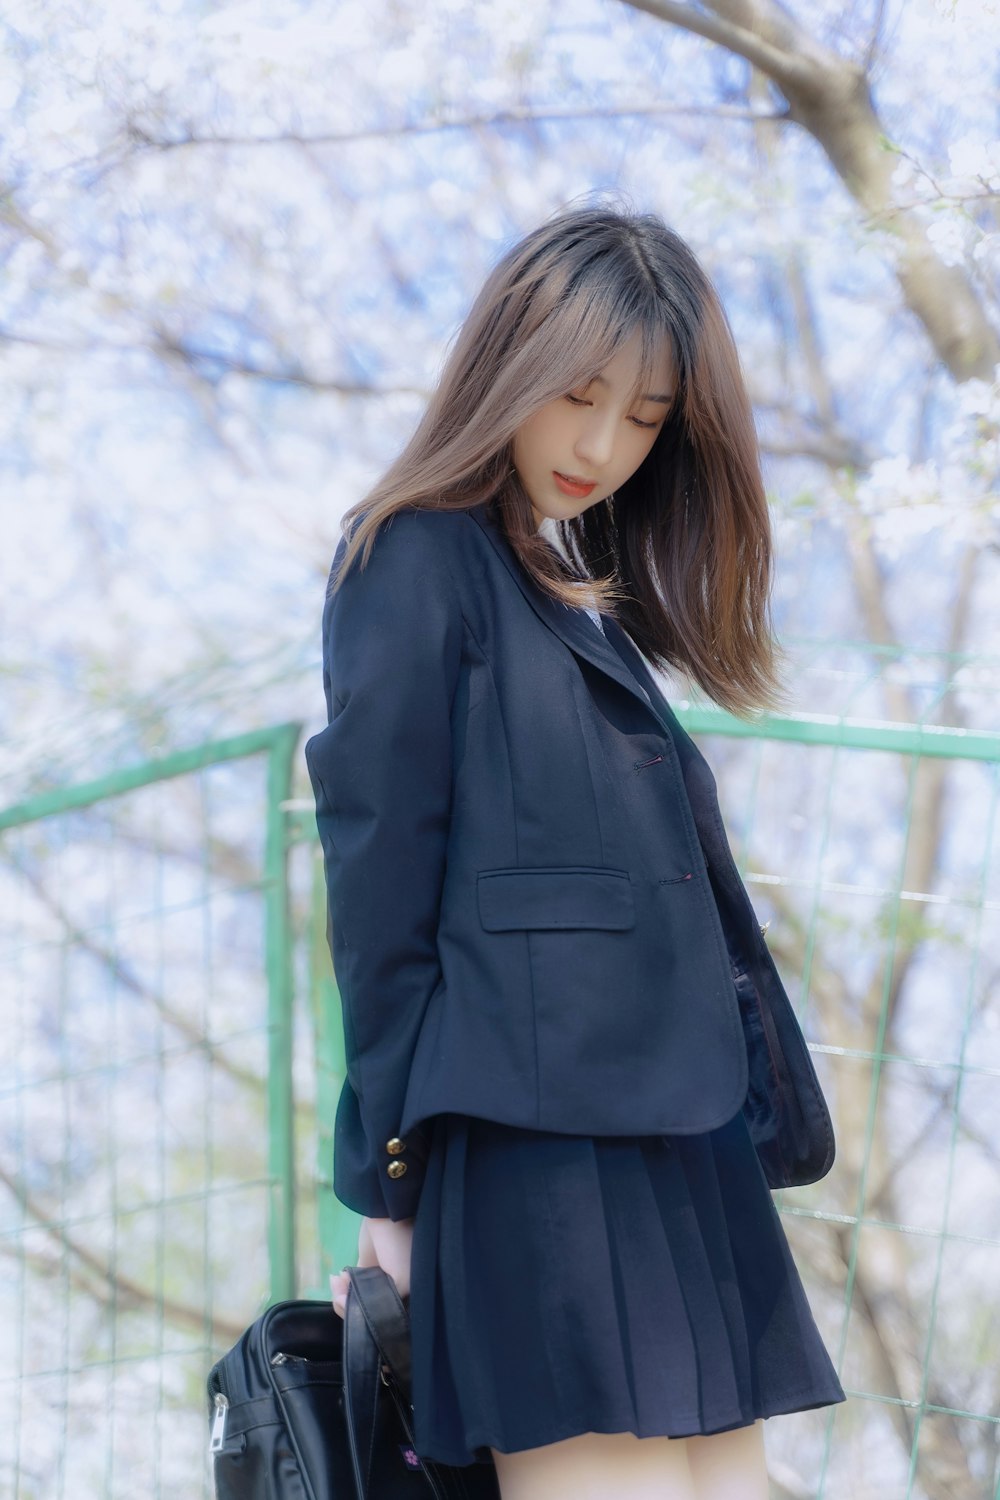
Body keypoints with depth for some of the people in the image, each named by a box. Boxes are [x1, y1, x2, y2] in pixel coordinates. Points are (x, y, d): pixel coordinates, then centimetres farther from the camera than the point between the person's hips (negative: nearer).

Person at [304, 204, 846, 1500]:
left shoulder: (605, 603, 21)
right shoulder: (418, 562, -2)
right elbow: (377, 876, -7)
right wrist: (394, 1173, -9)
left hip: (683, 1138, 8)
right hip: (534, 1138, -8)